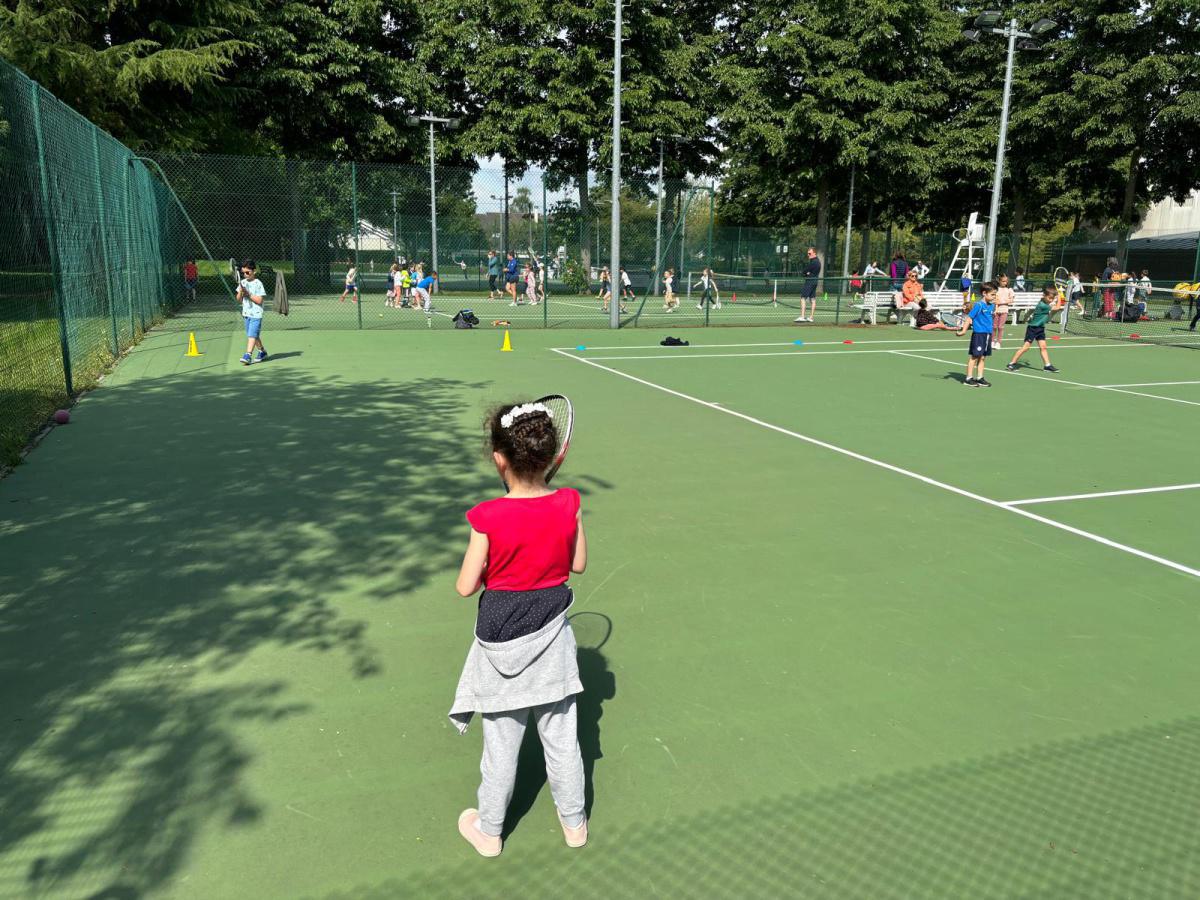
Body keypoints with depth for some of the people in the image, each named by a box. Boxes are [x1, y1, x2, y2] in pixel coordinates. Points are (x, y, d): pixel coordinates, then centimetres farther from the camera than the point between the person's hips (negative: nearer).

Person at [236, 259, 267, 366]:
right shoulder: (242, 283, 8)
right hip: (246, 313, 7)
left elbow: (259, 300, -13)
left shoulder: (258, 284, -9)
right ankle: (262, 351, 32)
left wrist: (248, 294, -18)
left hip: (256, 314, -7)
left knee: (252, 335, -13)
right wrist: (241, 292, -9)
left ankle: (247, 355, -19)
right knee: (254, 335, 16)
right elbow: (239, 299, 10)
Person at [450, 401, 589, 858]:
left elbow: (466, 586, -15)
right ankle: (574, 822, 37)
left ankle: (489, 830, 35)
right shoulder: (568, 505, -13)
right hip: (552, 637, 3)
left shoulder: (488, 518, -23)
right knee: (562, 738, 19)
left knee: (501, 744, 15)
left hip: (503, 643, -3)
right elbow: (578, 564, 0)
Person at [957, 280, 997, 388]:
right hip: (978, 333, -7)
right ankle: (969, 379, 4)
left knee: (983, 357, 11)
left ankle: (979, 378, 17)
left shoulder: (991, 305, 10)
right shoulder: (979, 305, -12)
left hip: (988, 334, 7)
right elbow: (969, 317, -15)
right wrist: (964, 330, -20)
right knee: (974, 357, -3)